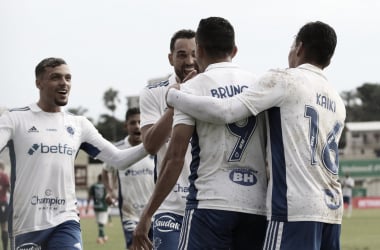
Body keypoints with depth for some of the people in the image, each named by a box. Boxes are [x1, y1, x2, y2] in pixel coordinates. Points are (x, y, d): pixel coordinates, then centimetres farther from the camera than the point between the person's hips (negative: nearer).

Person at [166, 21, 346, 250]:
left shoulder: (284, 81, -2)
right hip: (332, 208, 7)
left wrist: (174, 96, 3)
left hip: (296, 208, -7)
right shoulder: (338, 103, 20)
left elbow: (223, 111, -10)